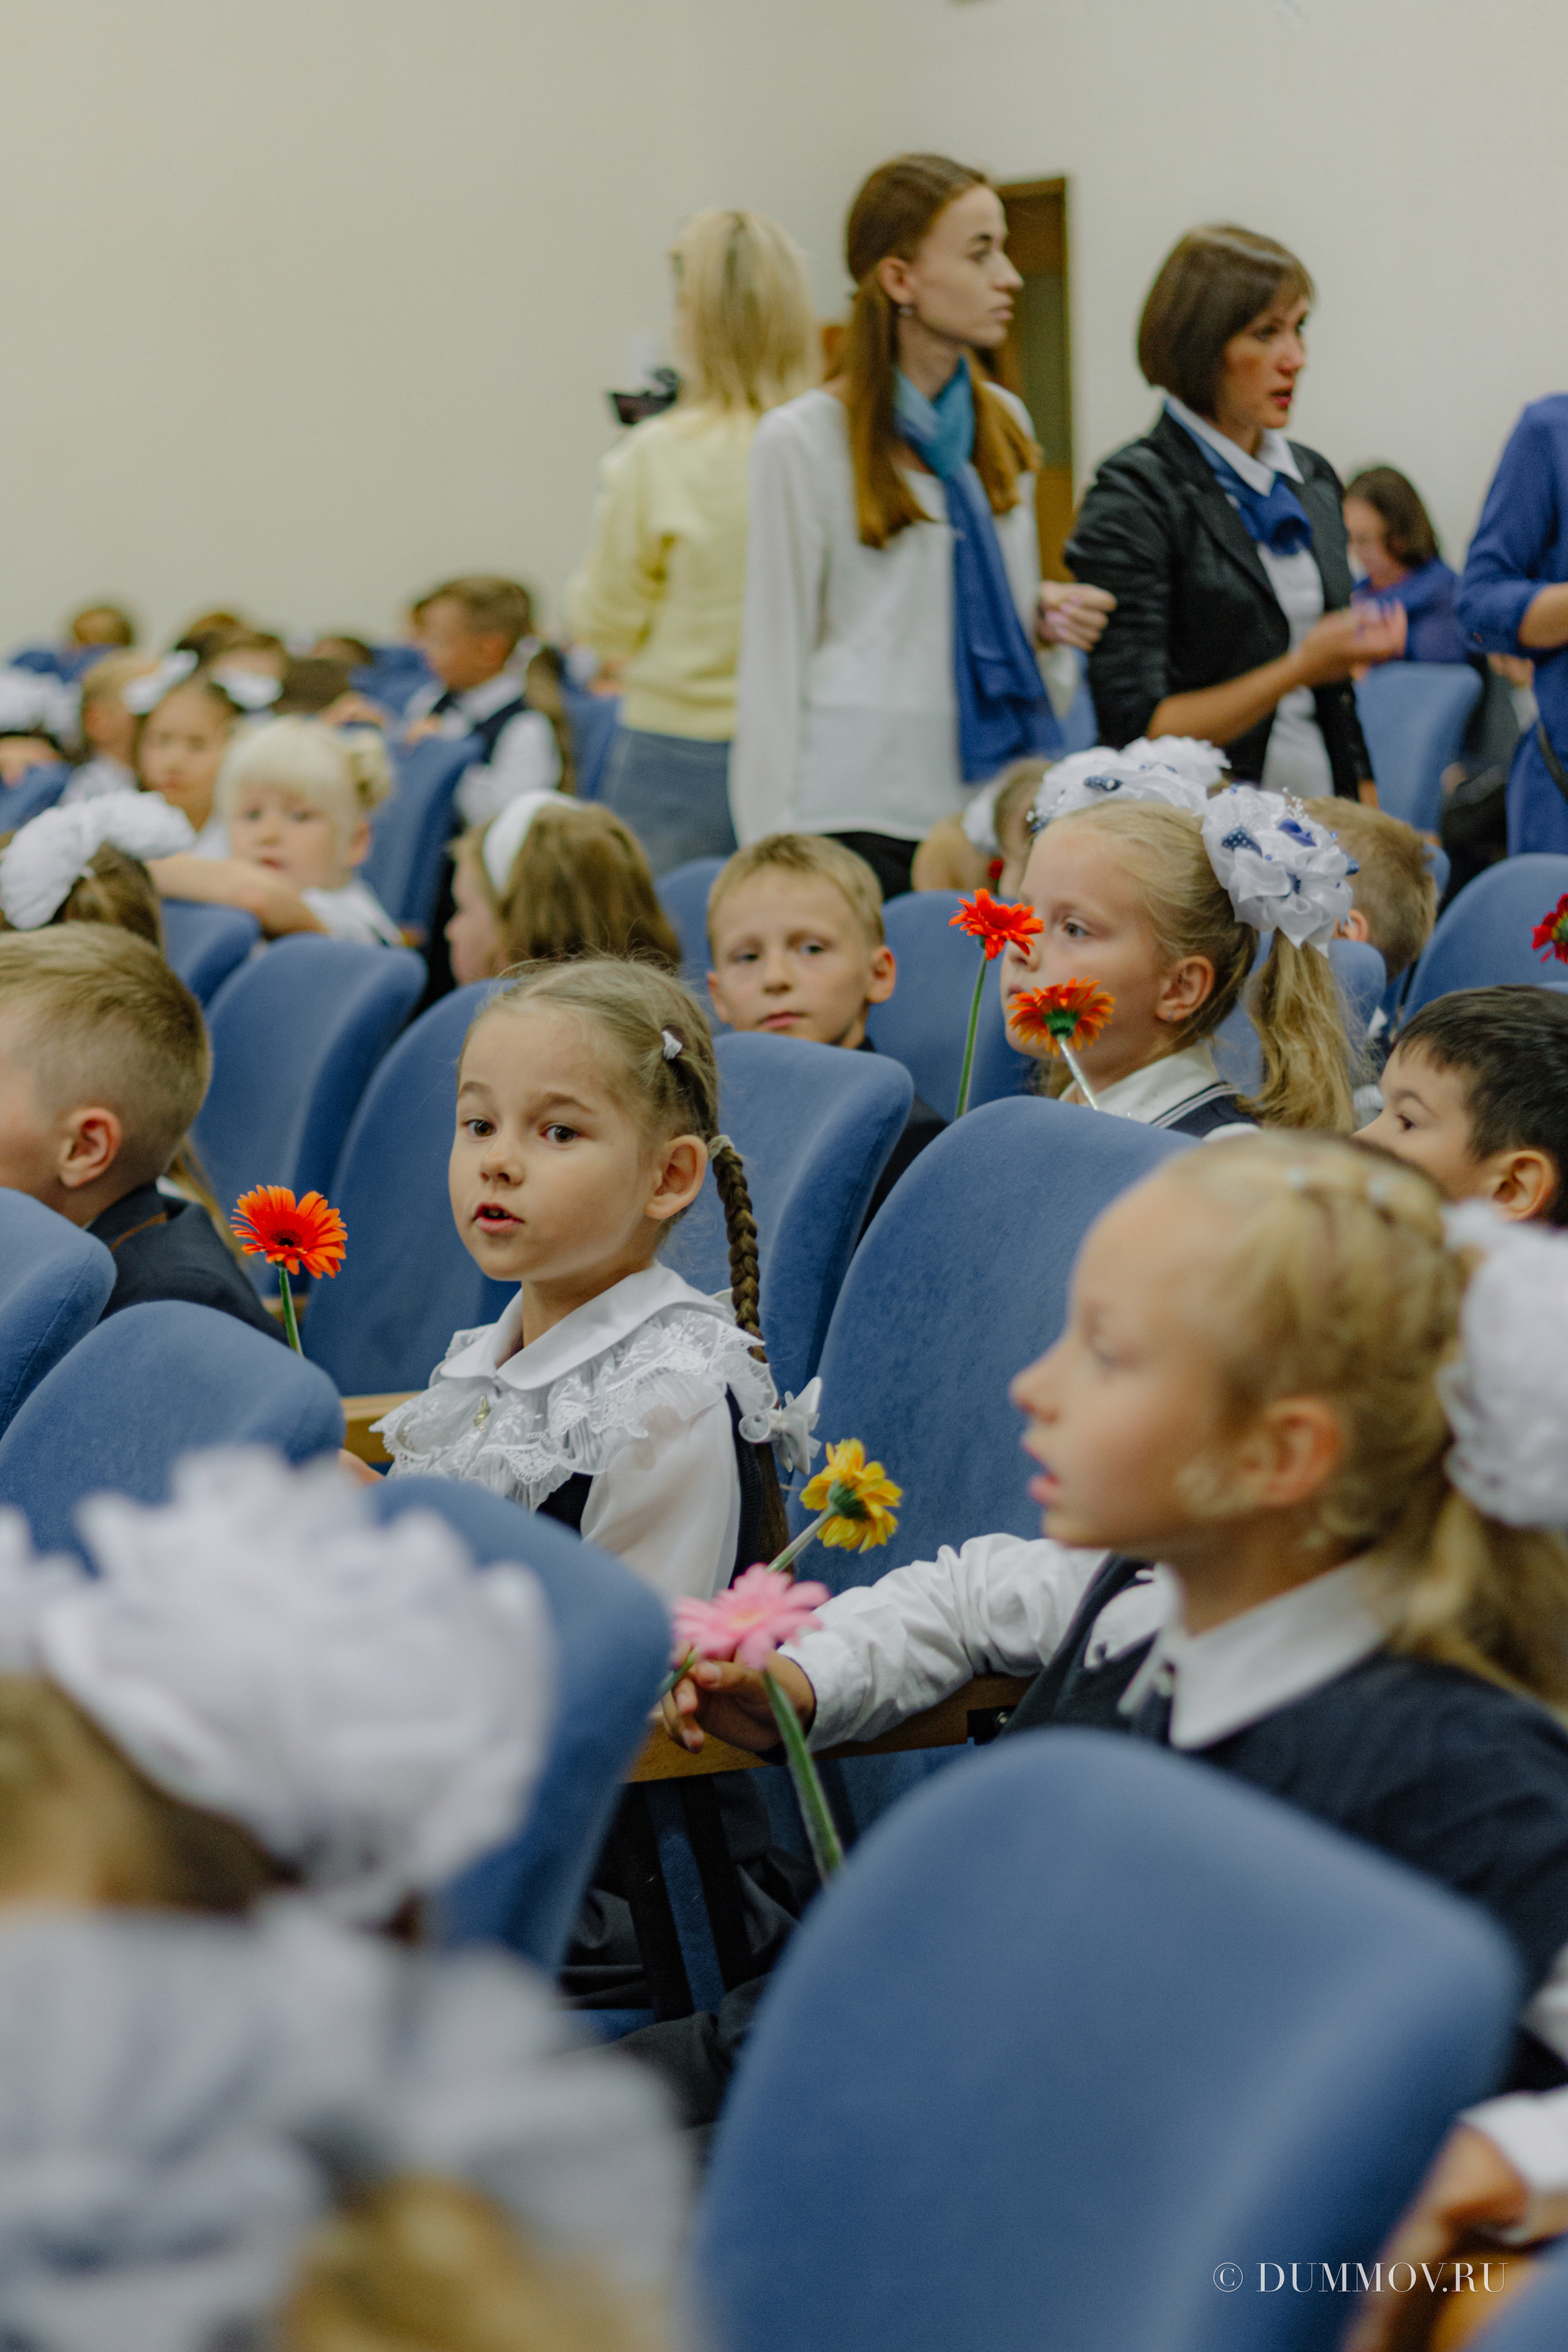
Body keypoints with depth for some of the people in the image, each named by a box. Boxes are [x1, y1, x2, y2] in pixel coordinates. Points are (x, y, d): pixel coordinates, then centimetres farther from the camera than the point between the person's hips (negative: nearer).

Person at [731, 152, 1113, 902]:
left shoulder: (1004, 424, 14)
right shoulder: (805, 440, -4)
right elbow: (774, 652, -3)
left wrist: (1048, 613, 2)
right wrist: (775, 852, -7)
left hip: (992, 802, 5)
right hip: (862, 809, -5)